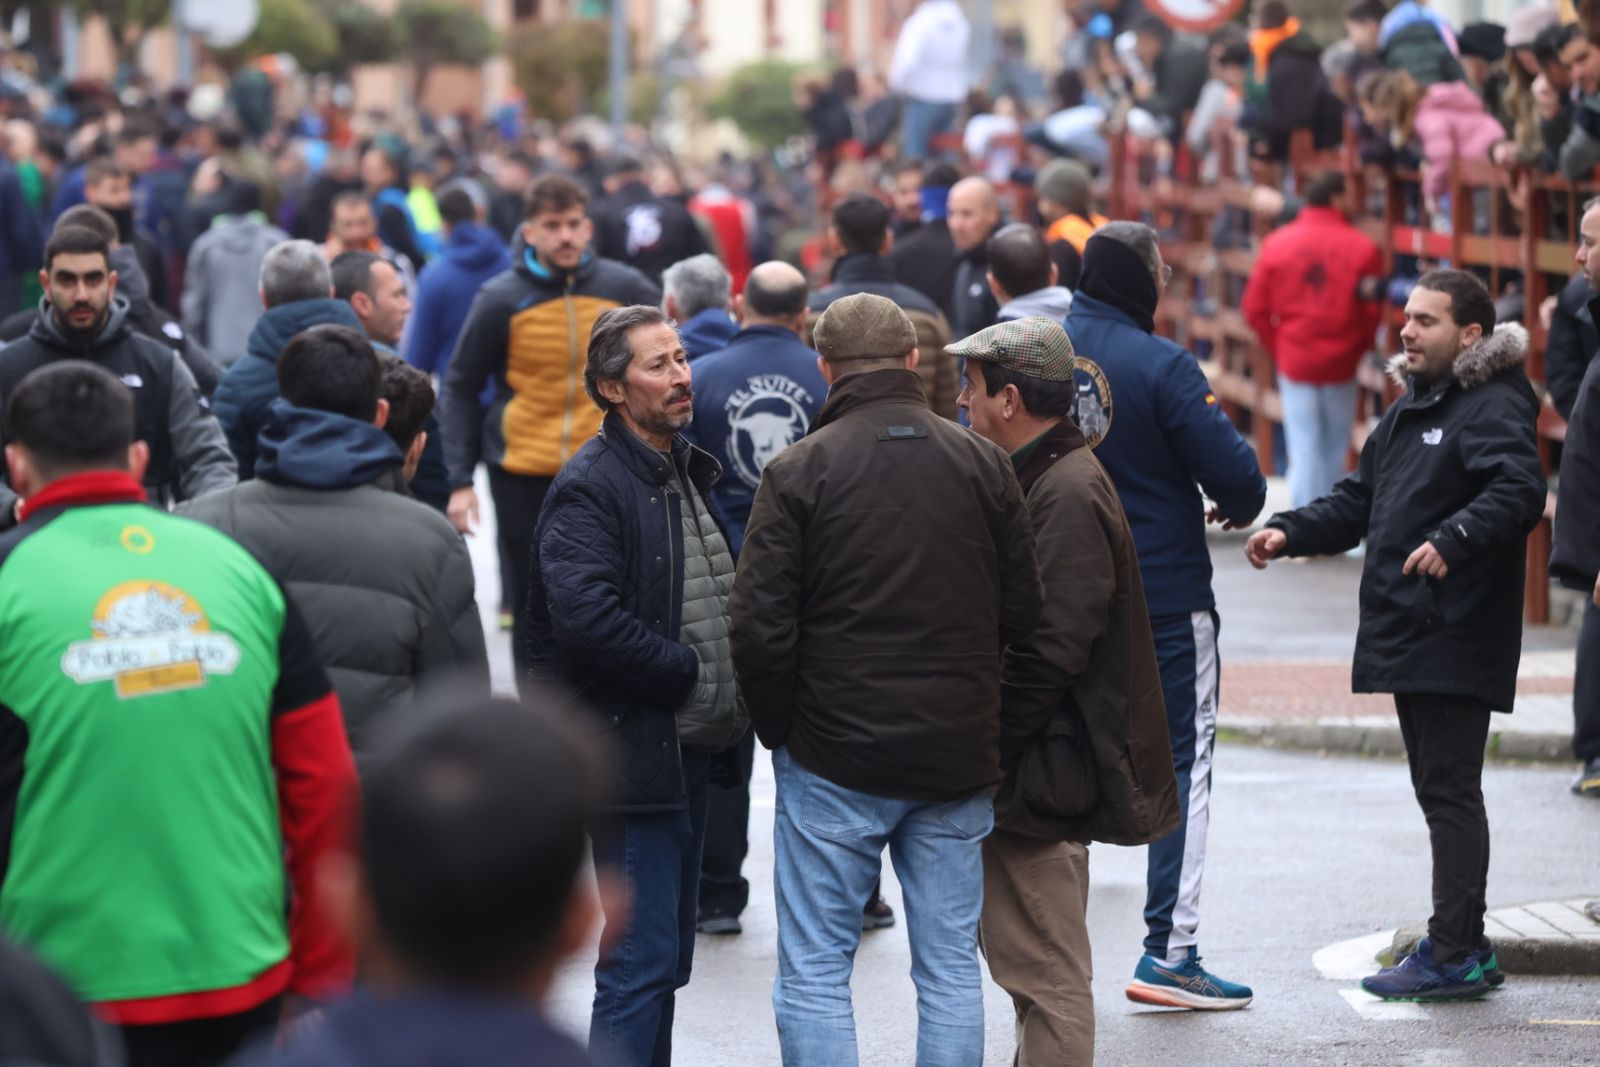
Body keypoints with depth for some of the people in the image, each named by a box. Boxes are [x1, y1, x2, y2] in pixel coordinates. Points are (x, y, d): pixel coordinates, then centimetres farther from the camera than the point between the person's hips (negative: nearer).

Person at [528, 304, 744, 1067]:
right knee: (640, 961, -8)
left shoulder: (688, 473, 14)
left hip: (689, 749, 9)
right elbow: (584, 614, -28)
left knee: (667, 957, 15)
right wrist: (686, 668, -16)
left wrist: (726, 699, 7)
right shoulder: (591, 485, -15)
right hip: (632, 751, -9)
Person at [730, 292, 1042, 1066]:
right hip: (959, 760, 3)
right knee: (951, 968, 11)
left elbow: (760, 625, -11)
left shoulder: (798, 470, -9)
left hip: (834, 762, -3)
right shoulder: (983, 464, 2)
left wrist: (779, 728, 4)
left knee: (814, 972, 4)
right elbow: (1023, 613, 4)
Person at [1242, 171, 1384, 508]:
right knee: (1335, 446, 12)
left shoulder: (1277, 243, -2)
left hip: (1293, 359, 1)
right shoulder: (1362, 248, -9)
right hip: (1341, 362, -1)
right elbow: (1373, 310, -7)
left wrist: (1278, 347, 12)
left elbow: (1254, 307, -1)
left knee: (1303, 445, 3)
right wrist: (1357, 347, 11)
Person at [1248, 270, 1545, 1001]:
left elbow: (1518, 491, -27)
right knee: (1438, 789, 14)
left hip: (1456, 640, -10)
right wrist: (1291, 533, 9)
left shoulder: (1494, 408, -11)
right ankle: (1463, 945, 21)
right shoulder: (1410, 410, 20)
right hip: (1408, 637, 10)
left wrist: (1454, 539, -38)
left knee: (1450, 790, -8)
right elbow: (1360, 501, 24)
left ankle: (1454, 955, -4)